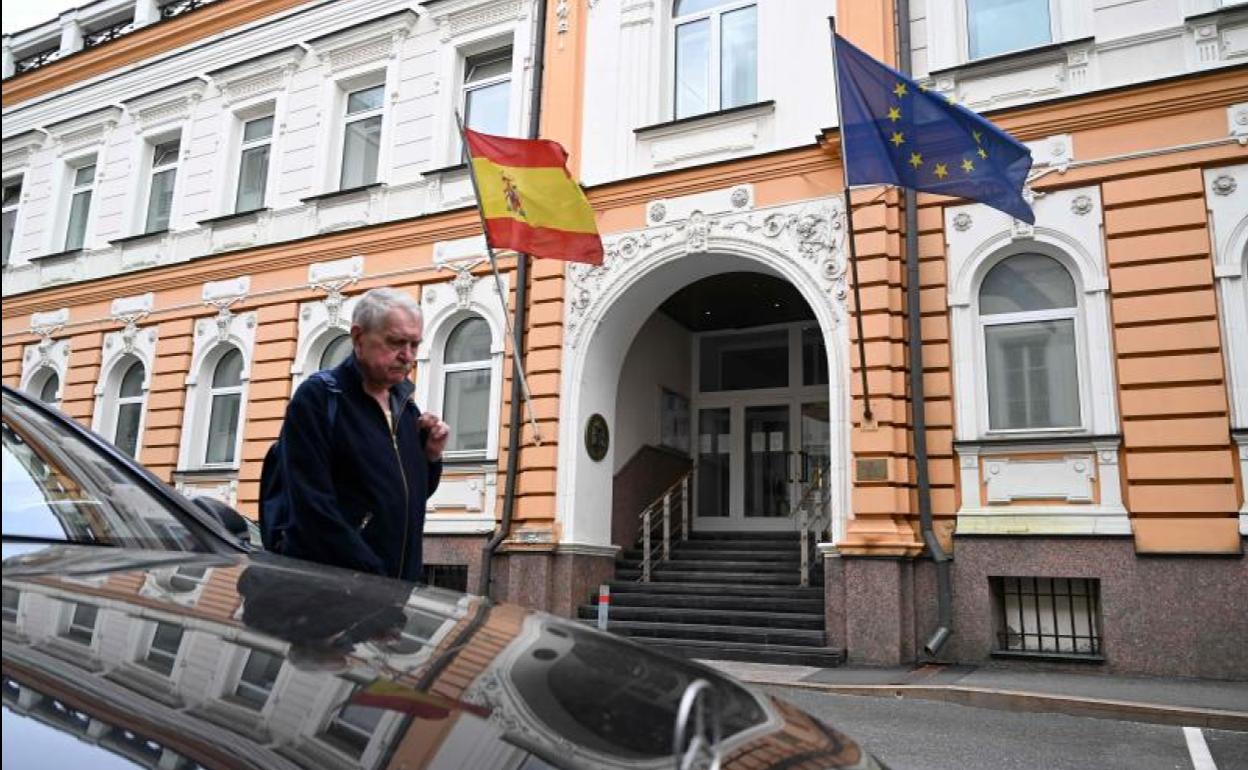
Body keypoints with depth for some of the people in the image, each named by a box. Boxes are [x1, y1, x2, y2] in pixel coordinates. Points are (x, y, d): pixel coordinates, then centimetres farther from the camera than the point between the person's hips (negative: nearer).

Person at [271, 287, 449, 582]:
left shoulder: (406, 407, 10)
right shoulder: (317, 397, -10)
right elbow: (313, 508, -18)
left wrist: (432, 456, -1)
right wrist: (372, 578, -21)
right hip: (324, 583, -6)